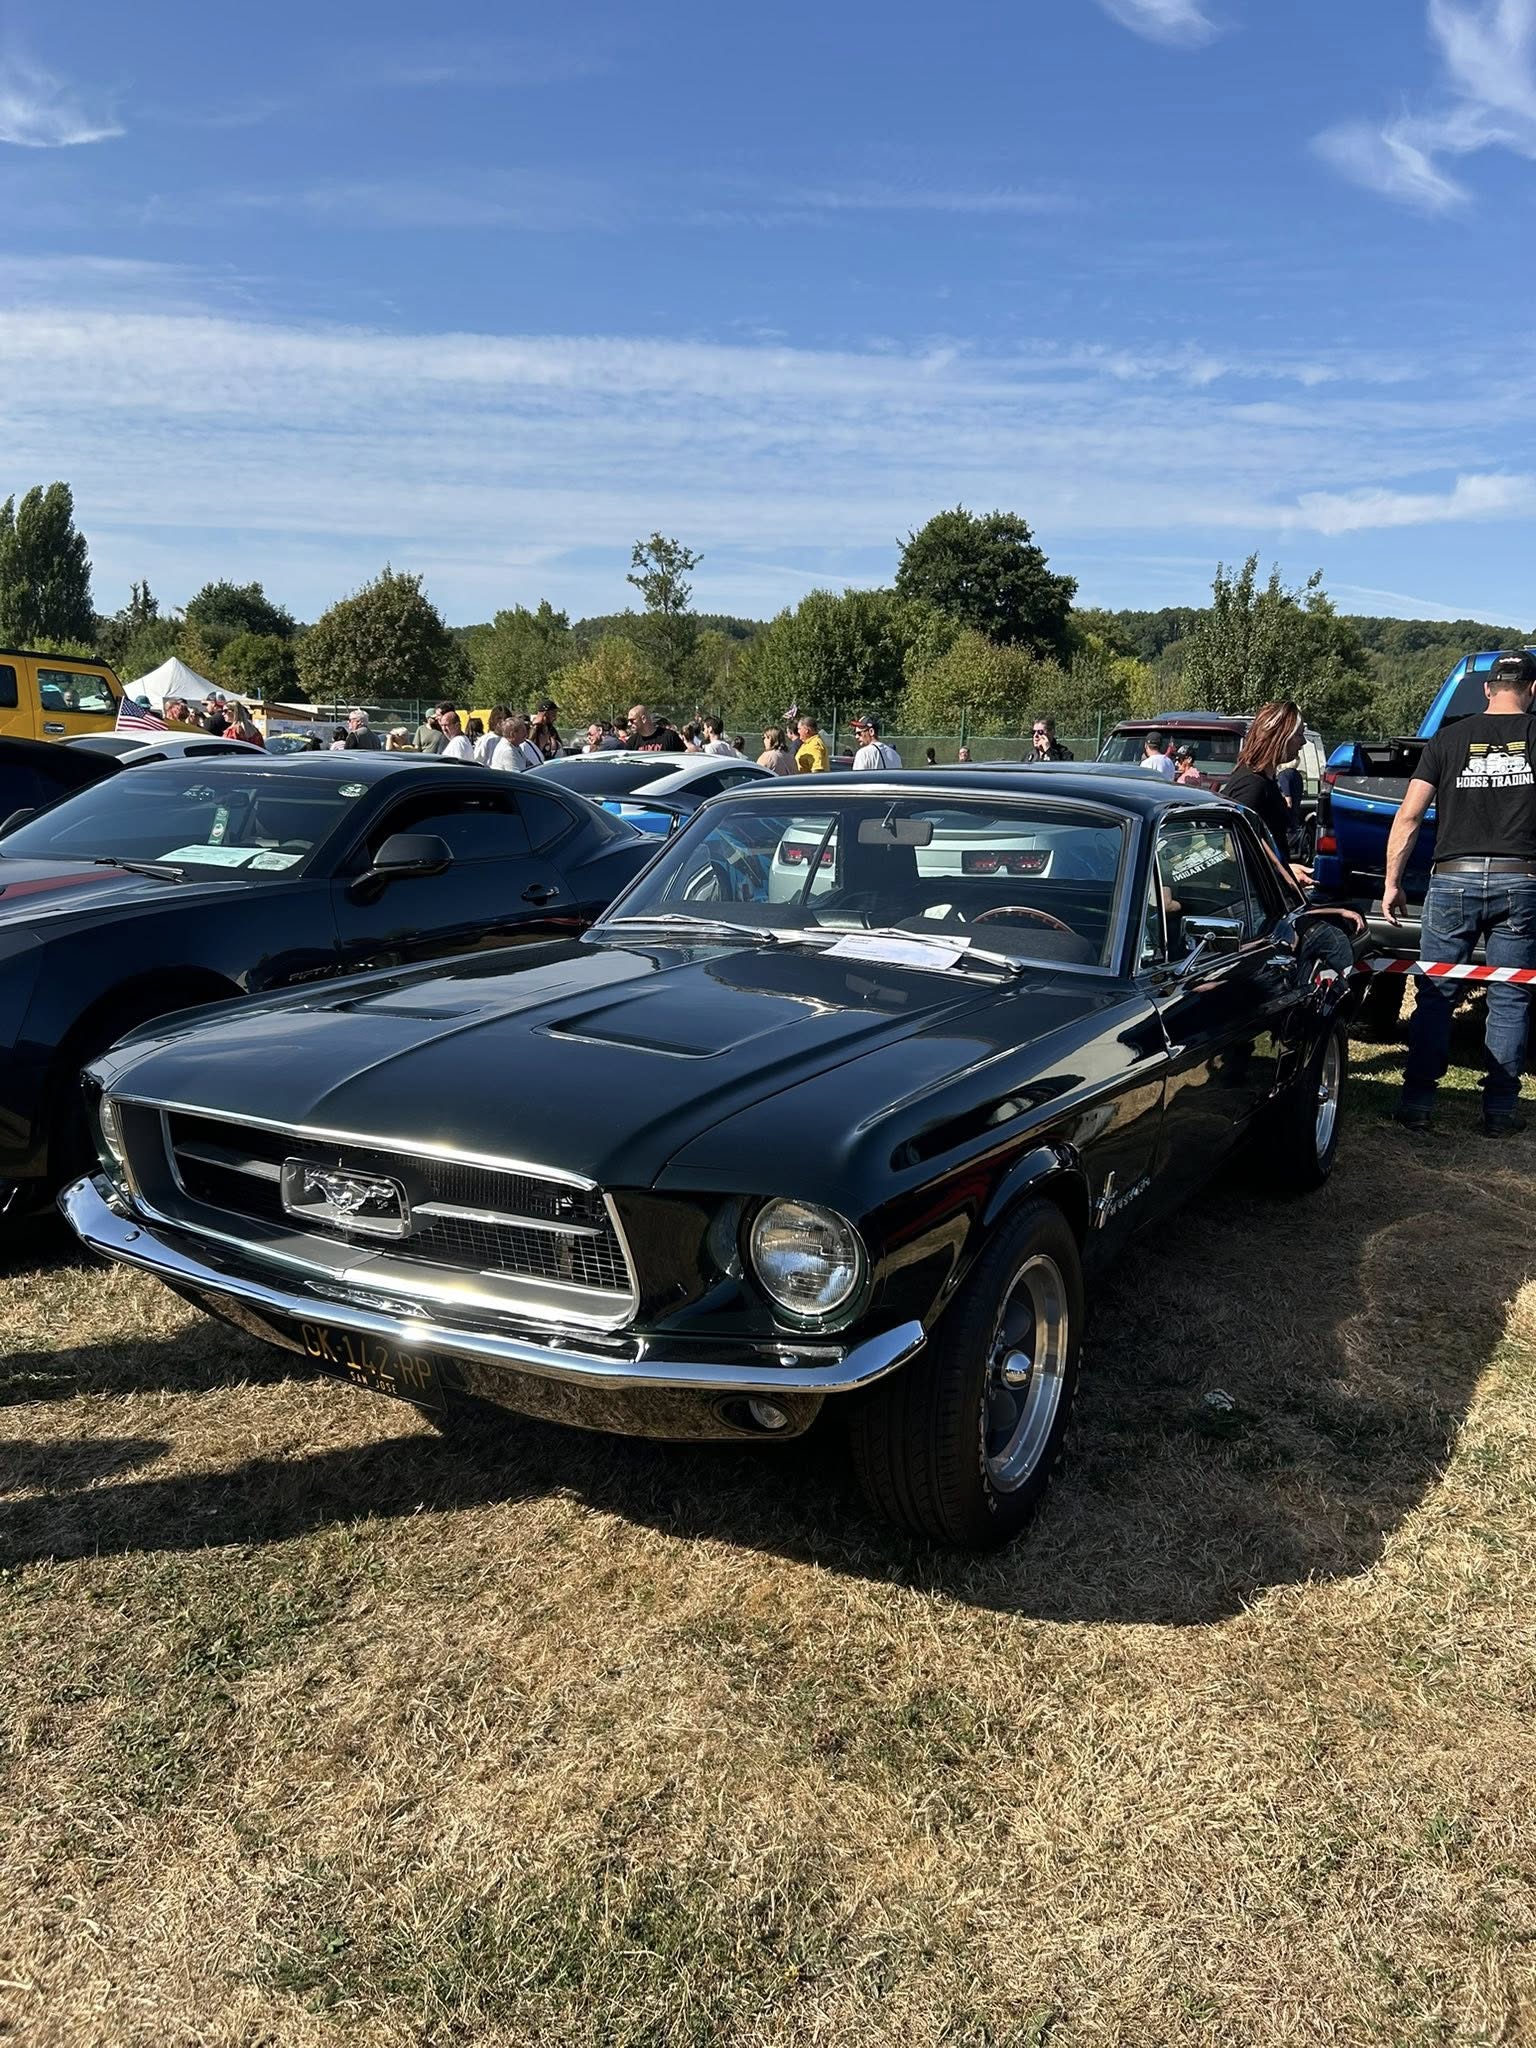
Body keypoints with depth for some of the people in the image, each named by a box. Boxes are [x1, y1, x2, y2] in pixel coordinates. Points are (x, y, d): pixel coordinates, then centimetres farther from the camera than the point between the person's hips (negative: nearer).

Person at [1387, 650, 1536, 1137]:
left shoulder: (1449, 739, 5)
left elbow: (1409, 815, 1)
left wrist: (1392, 882, 5)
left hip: (1454, 879, 0)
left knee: (1435, 994, 8)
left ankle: (1417, 1102, 8)